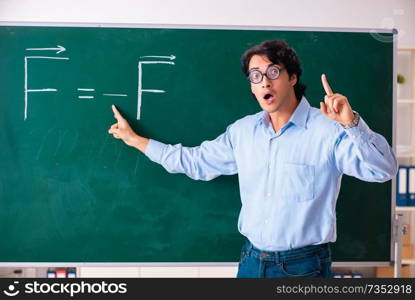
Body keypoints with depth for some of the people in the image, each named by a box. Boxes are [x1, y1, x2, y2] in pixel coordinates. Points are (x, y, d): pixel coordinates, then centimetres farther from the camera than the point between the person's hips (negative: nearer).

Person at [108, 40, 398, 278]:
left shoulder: (328, 130, -13)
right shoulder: (242, 131, 4)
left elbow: (384, 169, -21)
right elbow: (196, 161, 15)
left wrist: (351, 123, -38)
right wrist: (136, 139, 18)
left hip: (304, 266, -5)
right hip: (252, 259, 5)